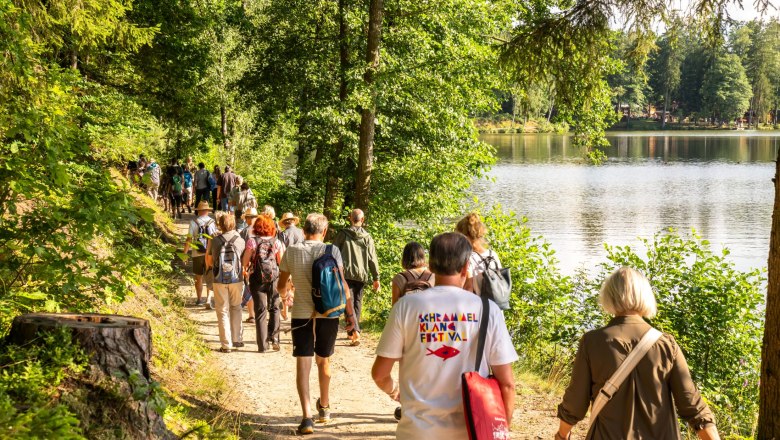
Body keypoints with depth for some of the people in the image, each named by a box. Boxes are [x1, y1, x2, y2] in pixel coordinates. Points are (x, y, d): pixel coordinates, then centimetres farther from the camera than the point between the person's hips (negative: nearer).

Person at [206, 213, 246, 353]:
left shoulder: (214, 241, -5)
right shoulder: (240, 241, -5)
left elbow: (209, 261, 6)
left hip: (219, 280, -1)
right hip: (236, 279, 1)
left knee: (223, 311, 6)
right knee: (236, 308, 19)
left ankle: (226, 345, 5)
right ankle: (237, 339, 19)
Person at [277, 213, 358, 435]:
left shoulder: (291, 252, -1)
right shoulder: (331, 251, -5)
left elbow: (281, 285, 9)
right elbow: (341, 284, -9)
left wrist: (285, 295, 32)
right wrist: (350, 313, -1)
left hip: (302, 314, -1)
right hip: (328, 314, 1)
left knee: (303, 363, 0)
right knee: (323, 361, 19)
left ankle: (307, 417, -13)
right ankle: (324, 407, 37)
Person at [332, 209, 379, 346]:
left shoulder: (343, 234, -2)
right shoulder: (367, 237, 3)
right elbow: (372, 259, 2)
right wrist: (376, 278, 7)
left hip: (346, 273, -2)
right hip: (361, 275, 2)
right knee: (357, 303, 16)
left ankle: (354, 332, -22)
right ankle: (352, 332, 22)